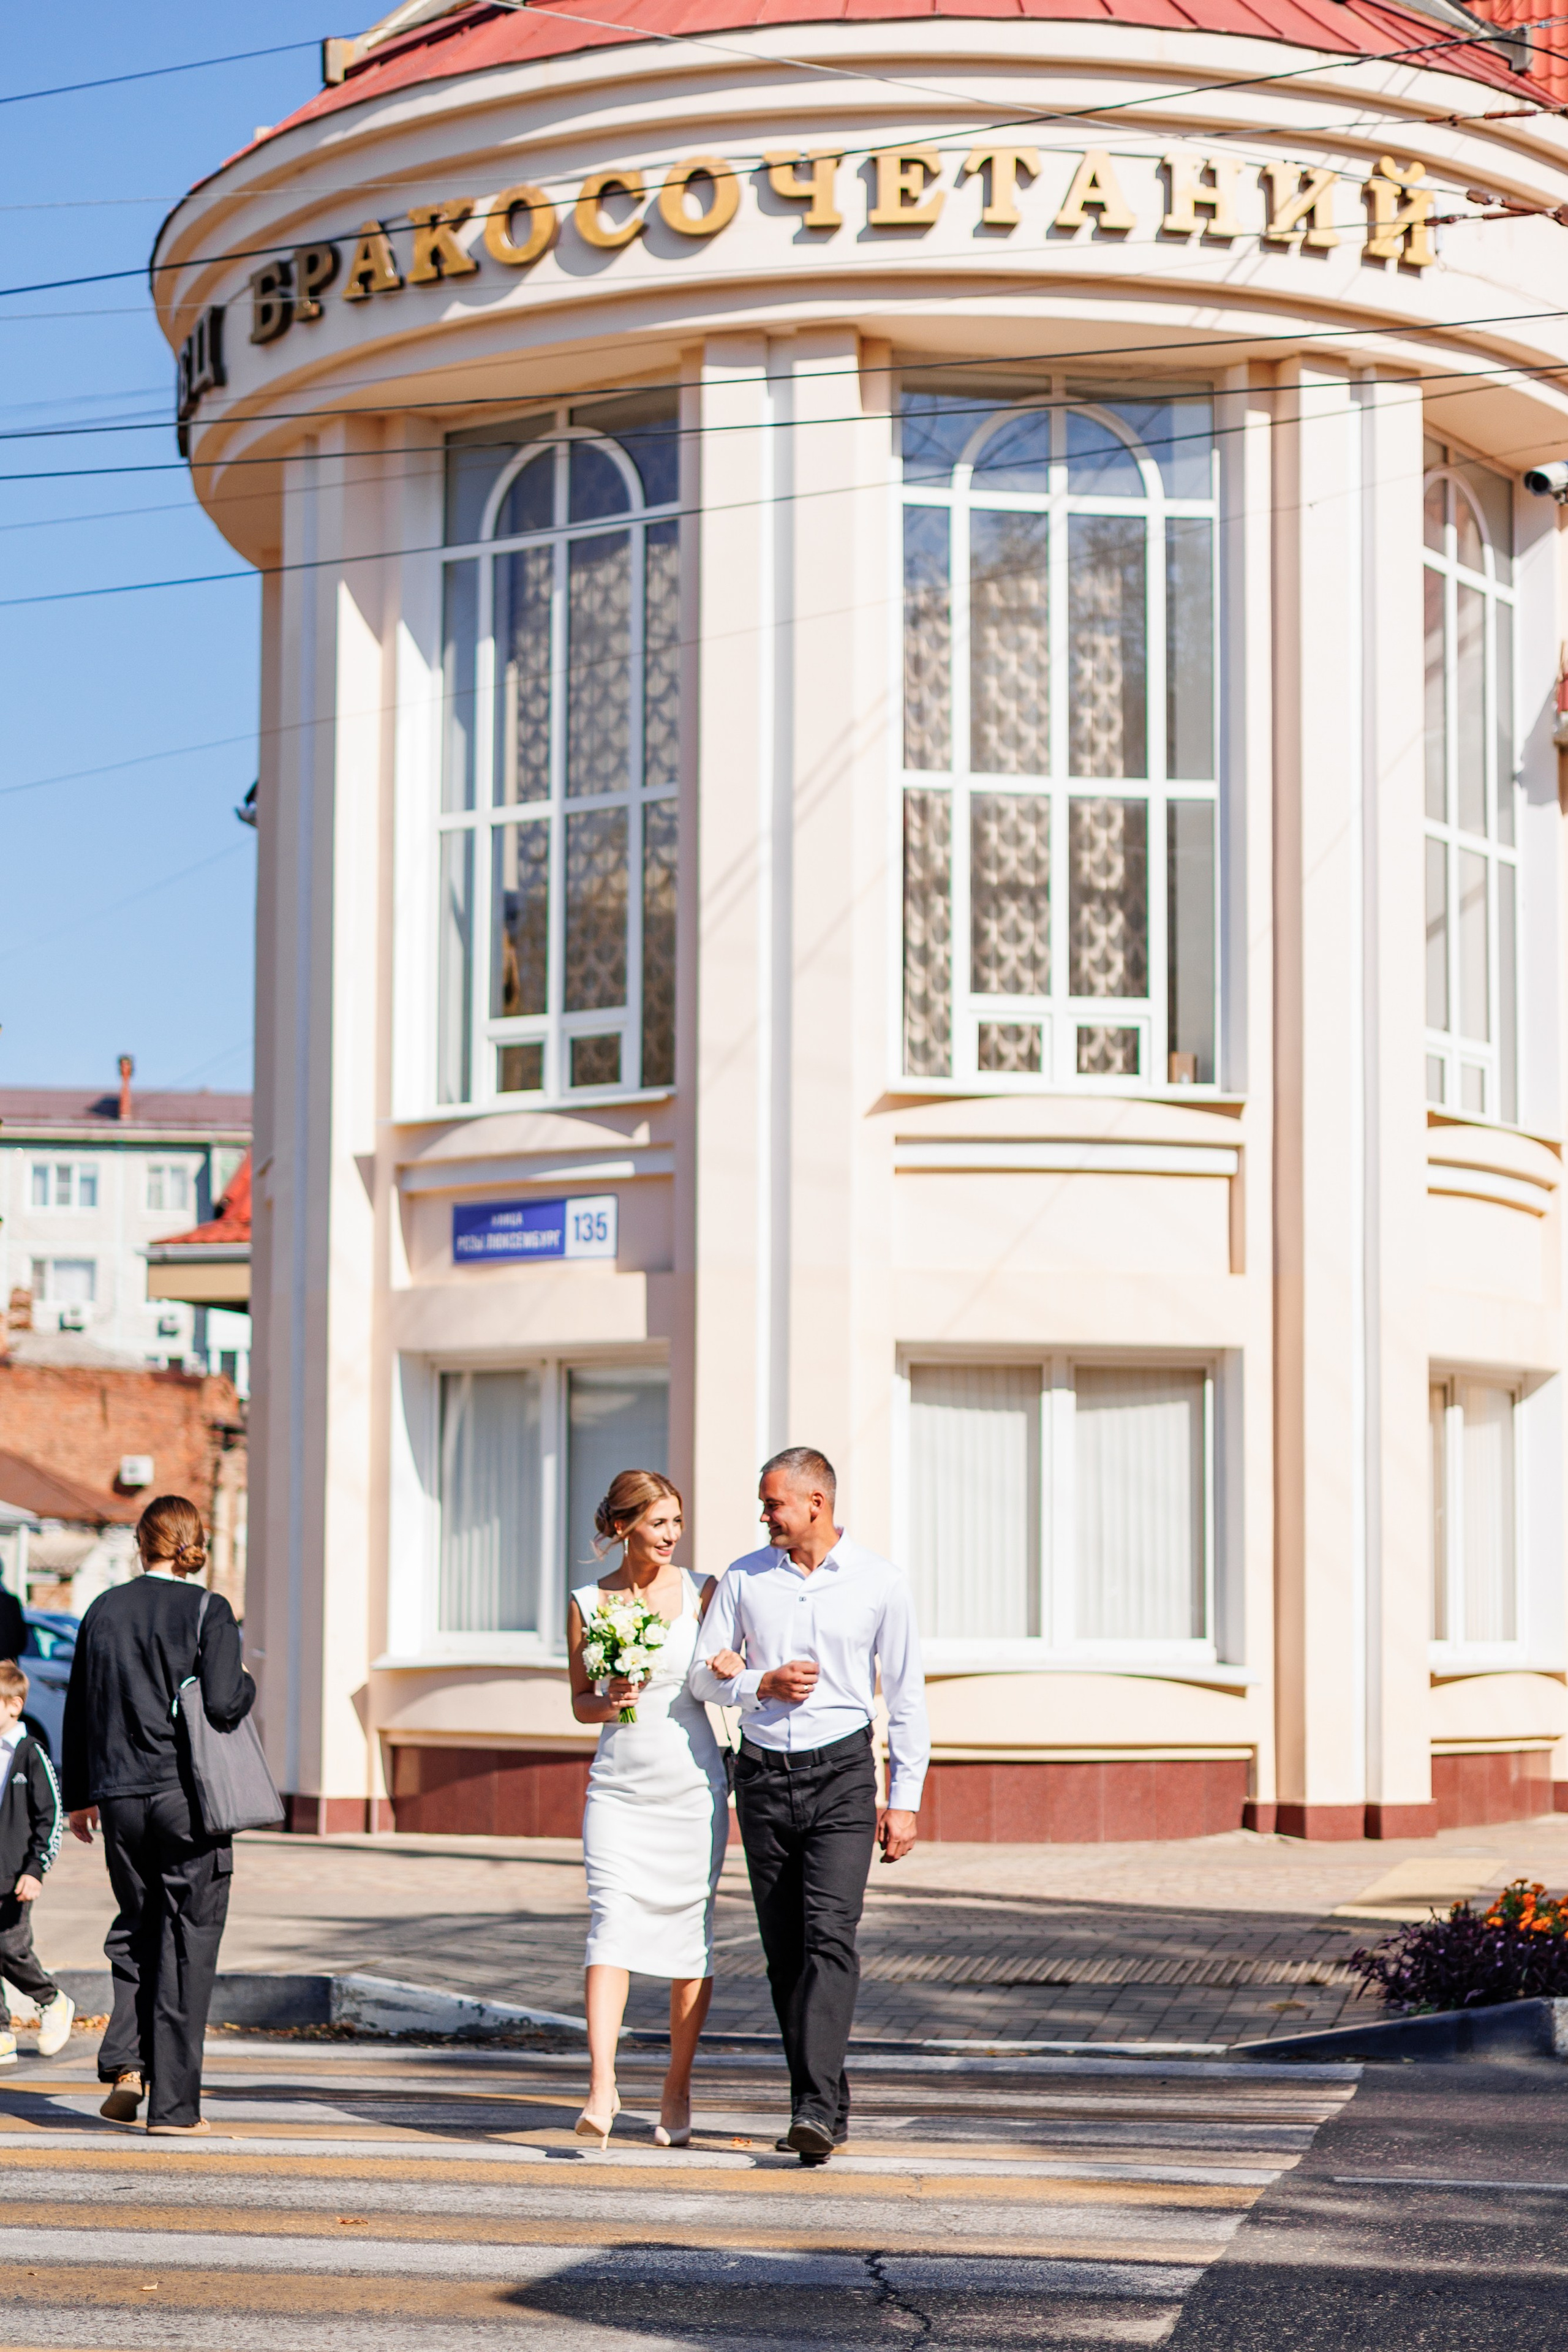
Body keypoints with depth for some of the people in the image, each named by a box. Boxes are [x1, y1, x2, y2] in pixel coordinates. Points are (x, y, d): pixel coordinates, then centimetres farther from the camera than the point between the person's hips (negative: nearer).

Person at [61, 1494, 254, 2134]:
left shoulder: (105, 1610, 7)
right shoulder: (208, 1611, -7)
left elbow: (79, 1708, 10)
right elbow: (222, 1705, -16)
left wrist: (79, 1796, 19)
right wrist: (248, 1684, 7)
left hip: (120, 1795, 4)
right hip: (188, 1795, -4)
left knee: (135, 1929, 19)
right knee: (186, 1945, 2)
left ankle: (125, 2061, 2)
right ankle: (174, 2101, 3)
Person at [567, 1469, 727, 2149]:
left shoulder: (700, 1593, 1)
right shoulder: (587, 1603, 3)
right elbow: (580, 1701, 11)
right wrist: (608, 1704, -12)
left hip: (692, 1785, 0)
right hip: (618, 1787, 0)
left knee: (689, 1932, 4)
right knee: (611, 1926, -14)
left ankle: (677, 2092, 17)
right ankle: (601, 2092, -21)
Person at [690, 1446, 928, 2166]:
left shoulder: (879, 1582, 0)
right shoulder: (743, 1578, 5)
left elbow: (906, 1694, 4)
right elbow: (704, 1676, 10)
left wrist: (905, 1799, 0)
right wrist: (762, 1685, -11)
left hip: (840, 1777, -3)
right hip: (763, 1778, 3)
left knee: (829, 1936, -16)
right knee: (784, 1949, 4)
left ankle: (816, 2110, -23)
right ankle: (827, 2104, 14)